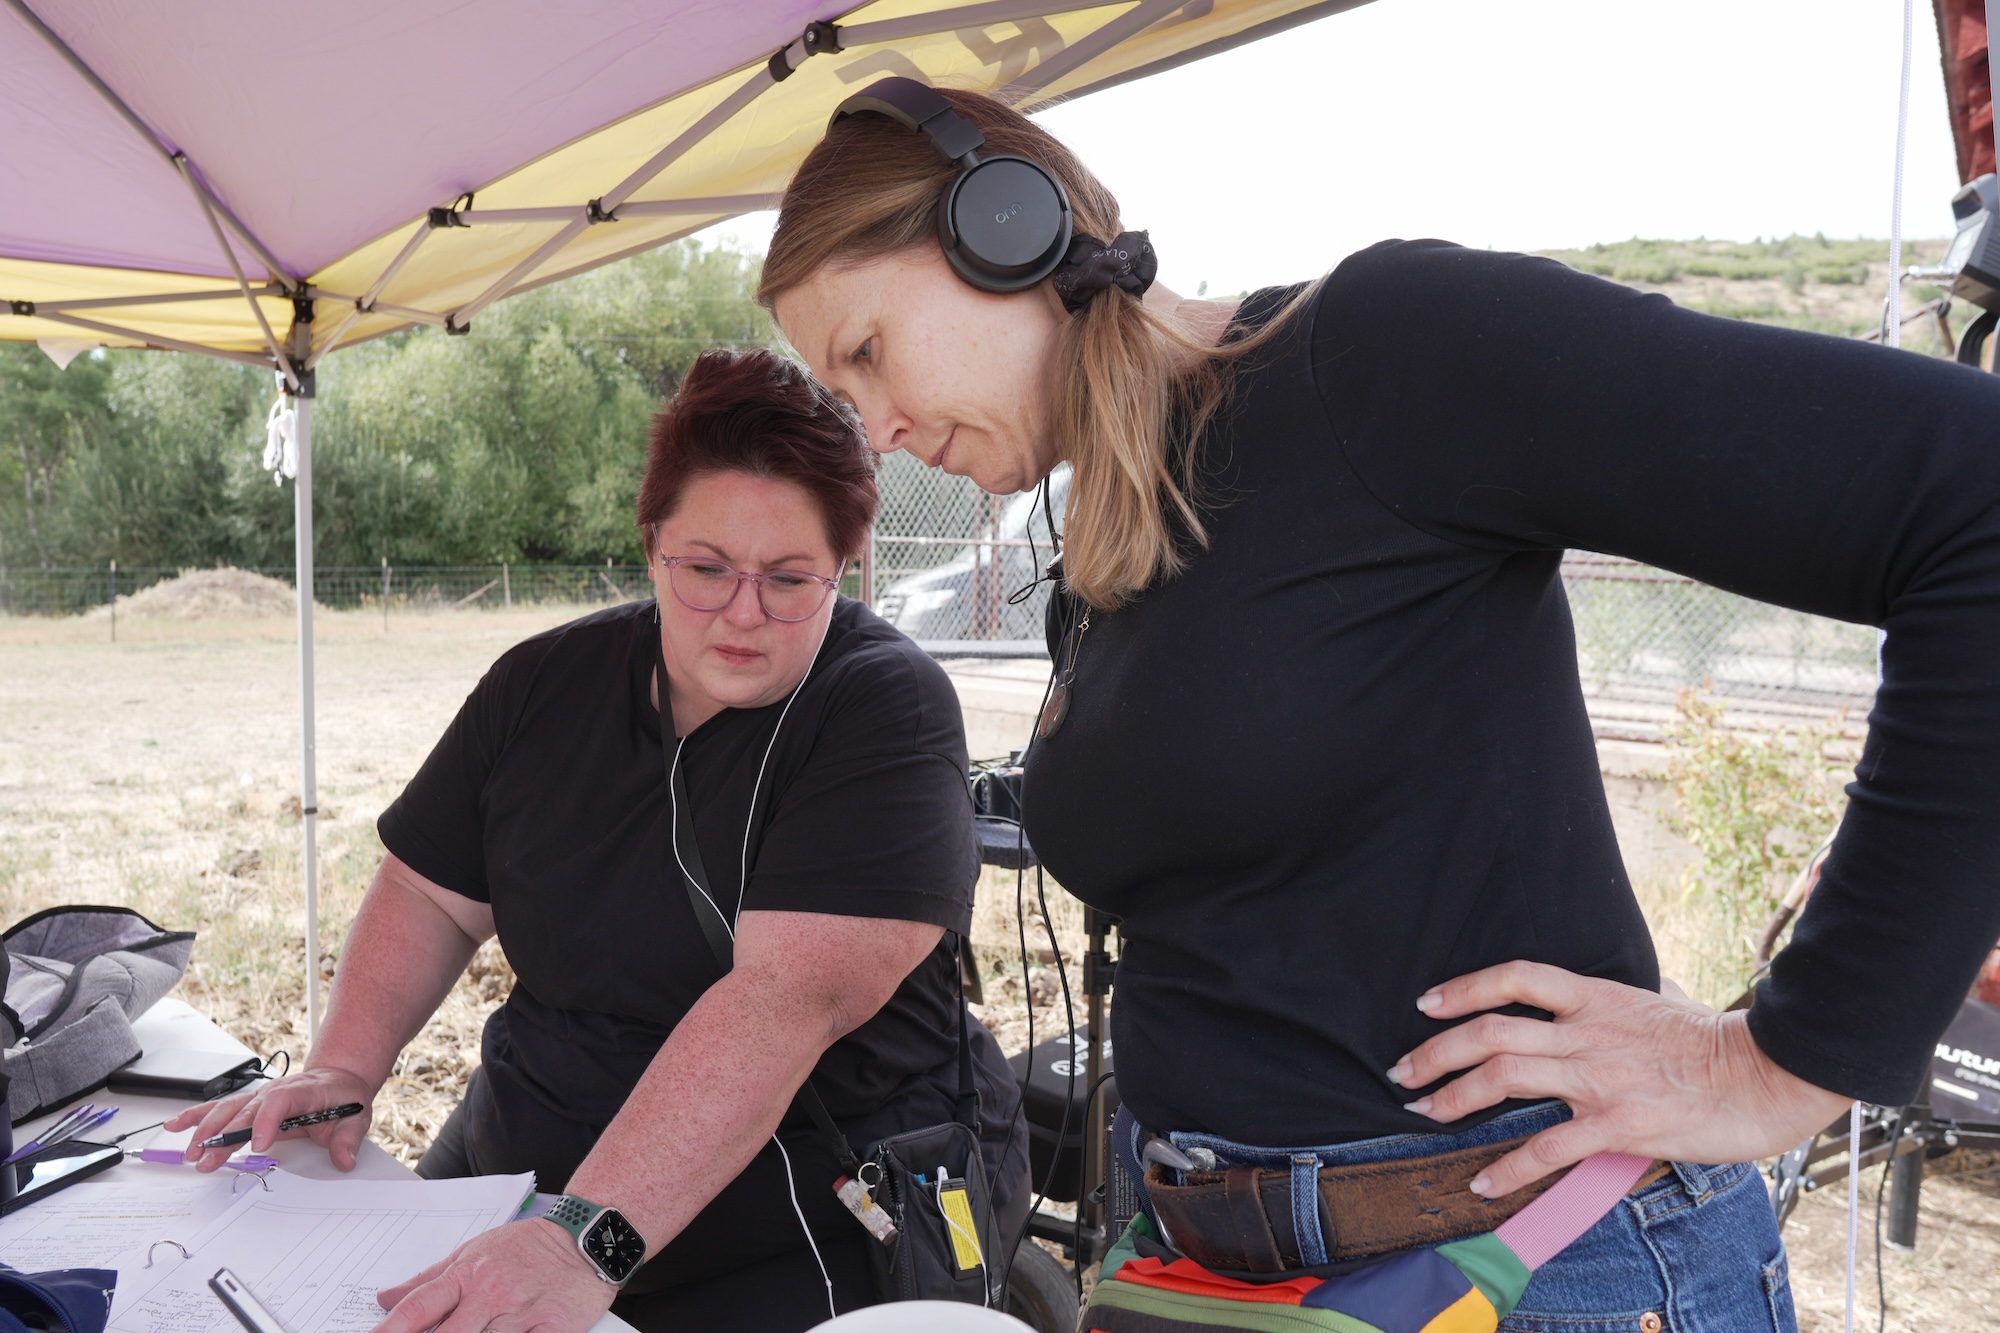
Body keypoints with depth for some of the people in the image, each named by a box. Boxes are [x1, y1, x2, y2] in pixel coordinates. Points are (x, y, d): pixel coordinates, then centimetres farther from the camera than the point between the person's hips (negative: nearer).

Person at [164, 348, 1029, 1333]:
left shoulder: (889, 710, -18)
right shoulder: (545, 683, 2)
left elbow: (791, 992, -29)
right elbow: (431, 894, 11)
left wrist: (588, 1239, -36)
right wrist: (342, 1072, -5)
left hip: (815, 1233, -5)